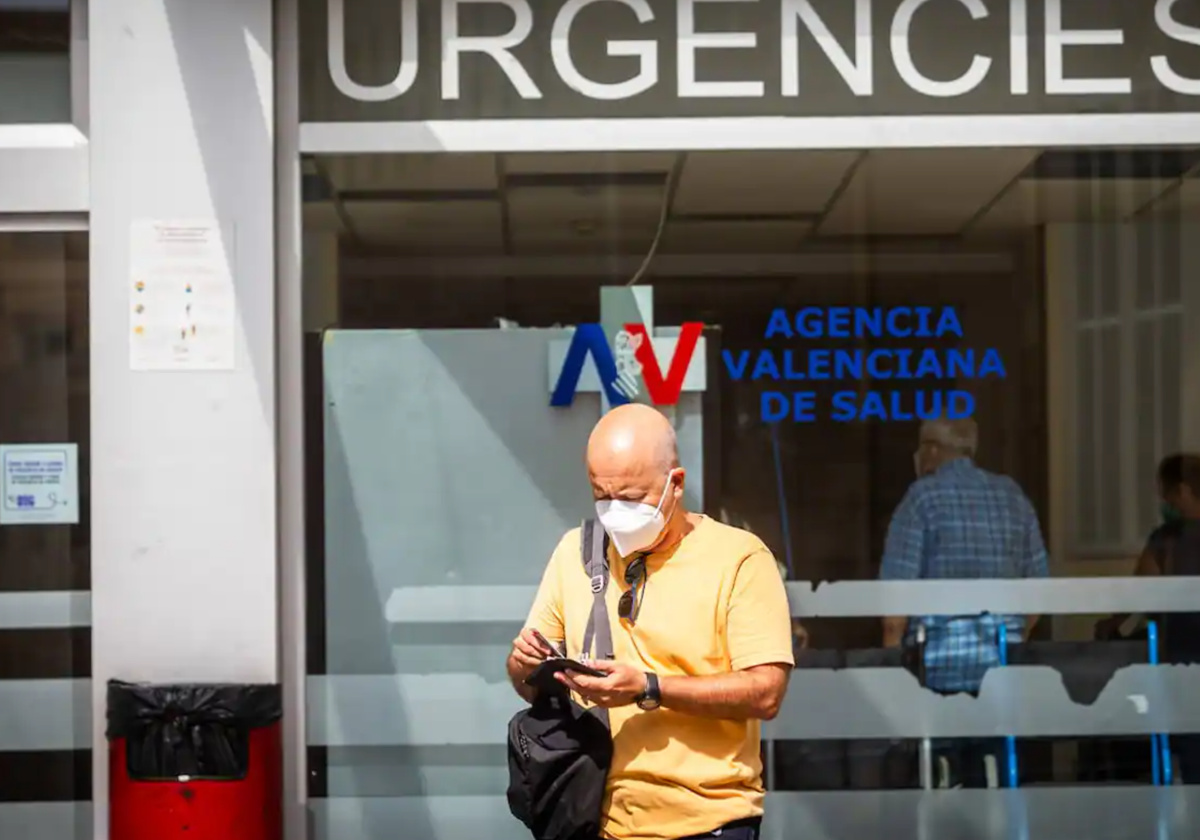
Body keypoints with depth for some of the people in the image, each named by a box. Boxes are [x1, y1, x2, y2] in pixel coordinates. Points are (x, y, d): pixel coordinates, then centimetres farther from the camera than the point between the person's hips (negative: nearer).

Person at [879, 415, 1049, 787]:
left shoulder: (923, 496, -2)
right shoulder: (1012, 496, 12)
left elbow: (898, 588, -9)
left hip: (939, 660, -4)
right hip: (1002, 661, 5)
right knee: (990, 776, 7)